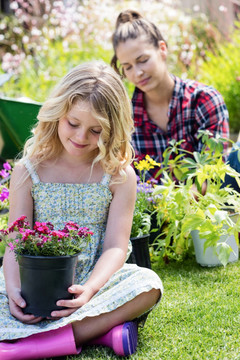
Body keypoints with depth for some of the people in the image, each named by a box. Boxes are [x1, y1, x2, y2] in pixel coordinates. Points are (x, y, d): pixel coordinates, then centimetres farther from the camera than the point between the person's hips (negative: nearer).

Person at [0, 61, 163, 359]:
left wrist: (89, 289, -26)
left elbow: (115, 247, -7)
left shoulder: (119, 175, -1)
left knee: (147, 284, -29)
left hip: (94, 281, 0)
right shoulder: (28, 171, 1)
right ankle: (101, 328, -29)